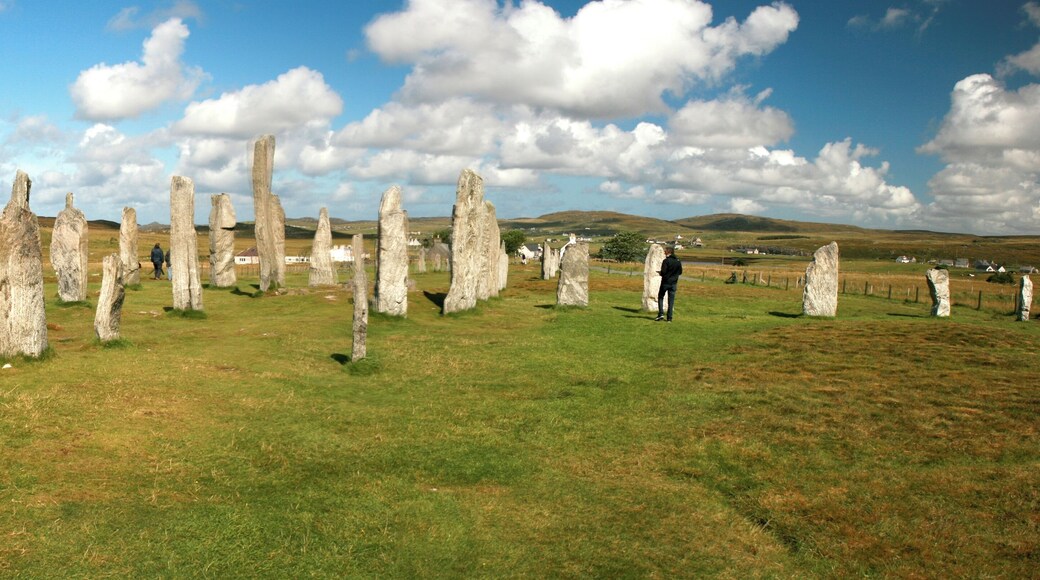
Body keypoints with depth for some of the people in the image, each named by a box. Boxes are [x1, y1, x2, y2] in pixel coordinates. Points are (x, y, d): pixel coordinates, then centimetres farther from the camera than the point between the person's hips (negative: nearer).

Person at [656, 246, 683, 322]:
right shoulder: (678, 261, 4)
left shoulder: (666, 261, -14)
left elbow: (663, 272, -20)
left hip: (665, 282, -5)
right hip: (673, 283, 5)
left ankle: (661, 314, -2)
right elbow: (680, 272, 11)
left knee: (660, 297, 12)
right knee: (671, 301, 7)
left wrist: (660, 273, 1)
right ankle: (669, 318, 7)